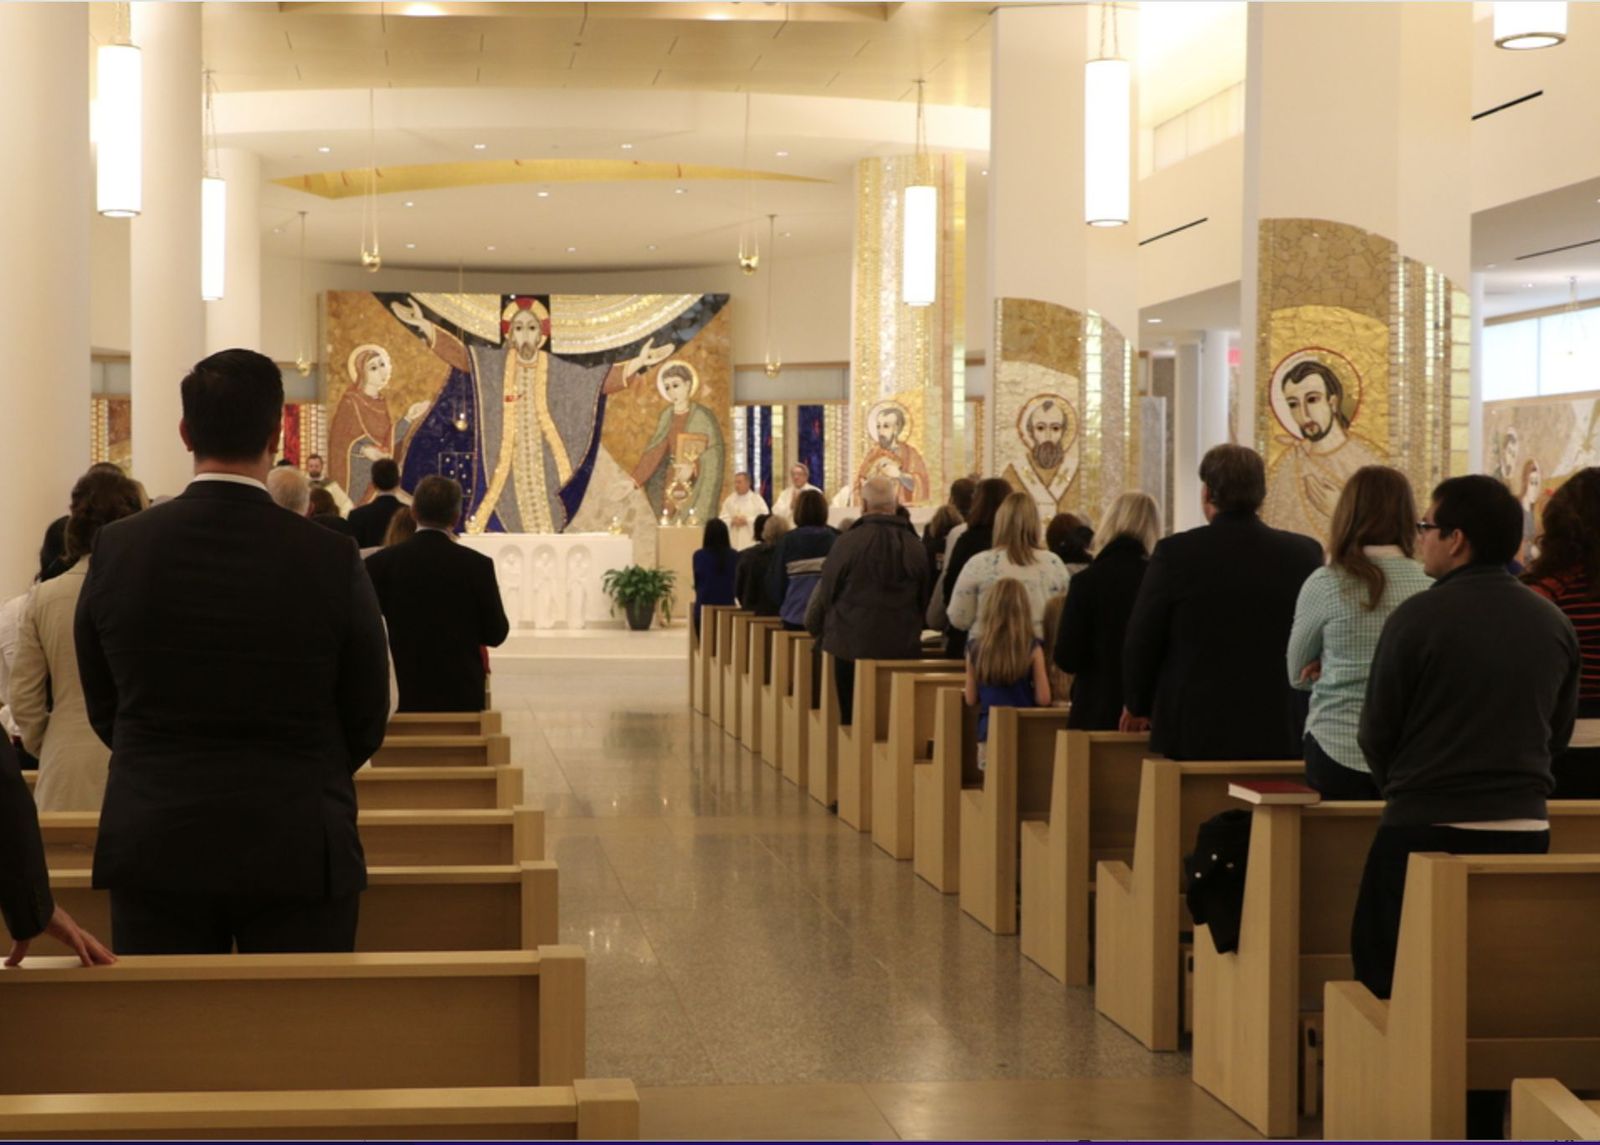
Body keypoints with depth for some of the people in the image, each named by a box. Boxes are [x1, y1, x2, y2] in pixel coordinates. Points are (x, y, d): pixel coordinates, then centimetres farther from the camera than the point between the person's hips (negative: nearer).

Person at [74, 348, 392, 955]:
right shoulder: (331, 559, -10)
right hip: (298, 853, -1)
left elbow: (103, 708, 6)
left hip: (153, 854, 2)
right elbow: (367, 722, 0)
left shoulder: (117, 548, -5)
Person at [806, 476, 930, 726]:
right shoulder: (915, 546, -1)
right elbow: (924, 599, 10)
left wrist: (816, 629, 17)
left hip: (852, 646, -2)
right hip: (903, 648, 3)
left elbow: (826, 592, 0)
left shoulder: (849, 542, -10)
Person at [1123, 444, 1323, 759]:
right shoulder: (1304, 553, 0)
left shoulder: (1175, 553, -8)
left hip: (1194, 733, -2)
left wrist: (1138, 706, 15)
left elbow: (1141, 641, -2)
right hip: (1281, 737, 2)